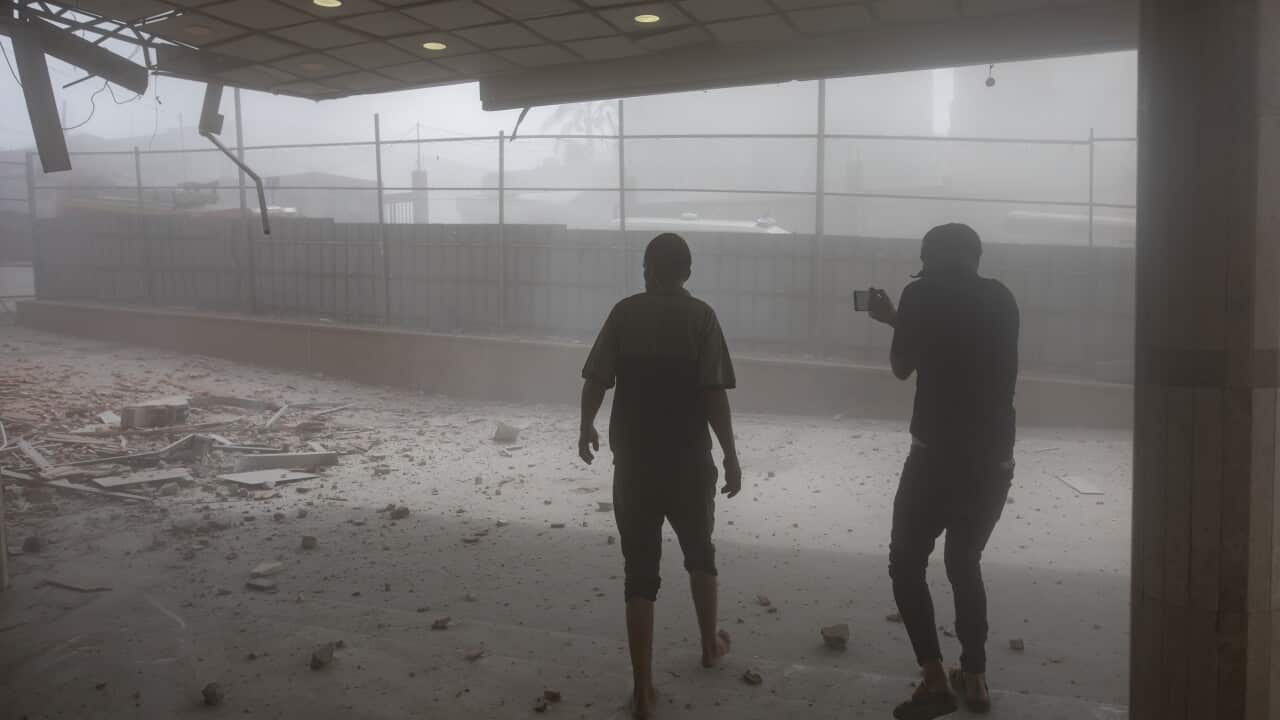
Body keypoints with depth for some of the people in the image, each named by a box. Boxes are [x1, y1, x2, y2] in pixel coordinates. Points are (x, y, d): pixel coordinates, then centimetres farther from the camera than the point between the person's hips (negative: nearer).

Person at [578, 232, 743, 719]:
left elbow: (596, 380, -3)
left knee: (640, 573, 5)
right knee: (699, 552, 24)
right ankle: (710, 644, 42)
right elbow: (713, 394, -13)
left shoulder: (624, 313, -1)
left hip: (633, 462, 1)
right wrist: (730, 456, -6)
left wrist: (586, 427, 15)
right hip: (688, 461, 0)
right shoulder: (700, 316, -6)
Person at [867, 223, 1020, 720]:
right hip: (995, 459, 6)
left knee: (906, 562, 8)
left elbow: (903, 367, 4)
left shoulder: (923, 295, -6)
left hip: (939, 454, -6)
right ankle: (975, 680, 20)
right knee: (965, 564, 20)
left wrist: (895, 321, 20)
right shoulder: (1001, 299, 10)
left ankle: (935, 679, 1)